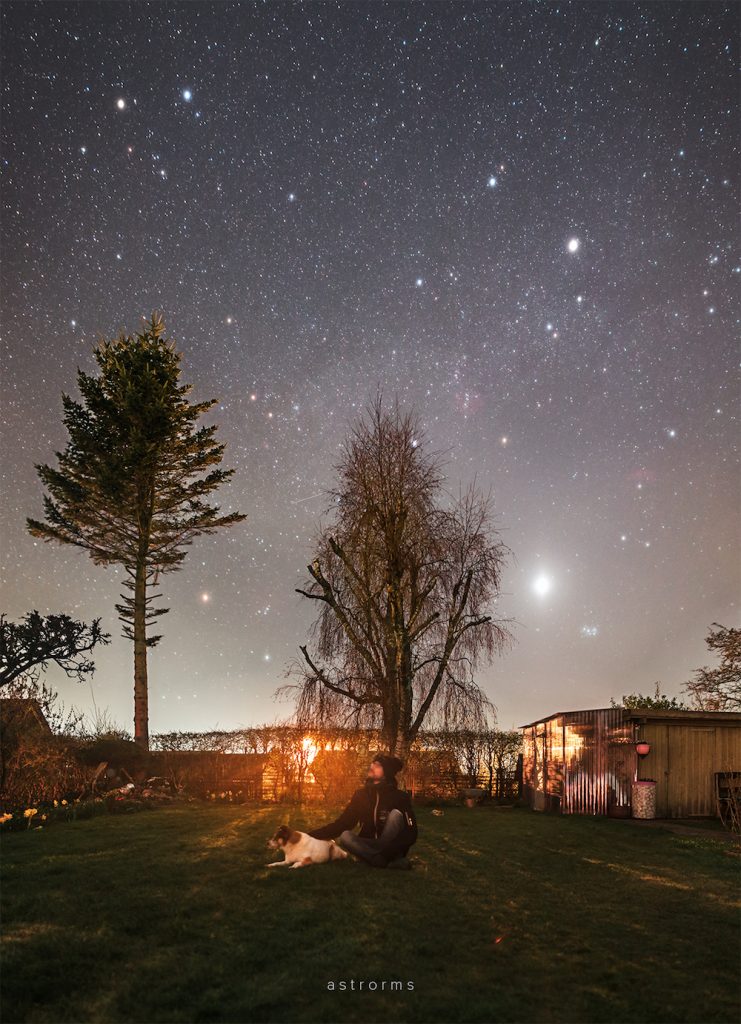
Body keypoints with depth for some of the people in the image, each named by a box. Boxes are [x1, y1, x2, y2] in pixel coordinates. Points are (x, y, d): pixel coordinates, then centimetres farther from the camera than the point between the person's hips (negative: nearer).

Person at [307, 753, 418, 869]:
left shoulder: (399, 796, -9)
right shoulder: (361, 794, 4)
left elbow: (411, 834, -14)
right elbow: (342, 824, 3)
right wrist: (312, 835, -9)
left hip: (392, 847, -4)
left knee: (396, 813, -26)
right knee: (345, 836, -25)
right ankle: (390, 861, -29)